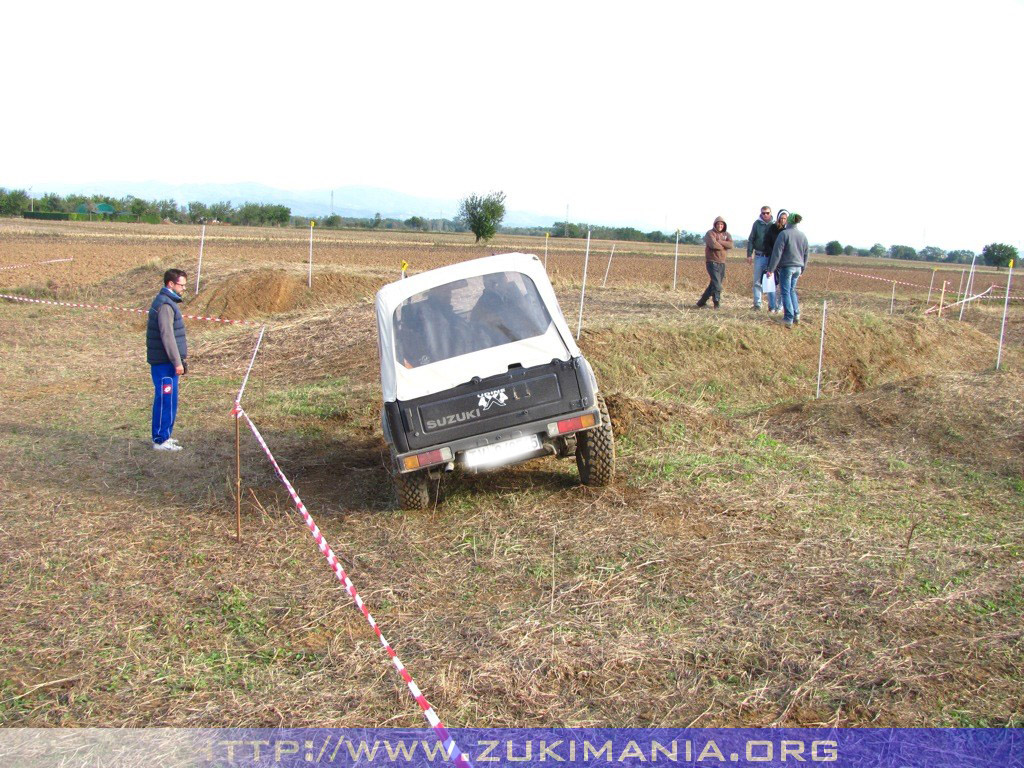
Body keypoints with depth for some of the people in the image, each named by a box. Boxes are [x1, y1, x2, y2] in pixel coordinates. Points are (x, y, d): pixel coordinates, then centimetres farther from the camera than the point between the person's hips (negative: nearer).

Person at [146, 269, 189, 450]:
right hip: (164, 362, -10)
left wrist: (179, 360, 22)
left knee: (166, 400, 16)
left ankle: (163, 436, 24)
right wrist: (177, 362, -19)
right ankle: (161, 441, 1)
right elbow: (167, 336, -21)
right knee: (166, 401, -5)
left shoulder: (168, 302, 16)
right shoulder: (165, 305, -16)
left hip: (166, 362, 10)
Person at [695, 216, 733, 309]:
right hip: (712, 262, -6)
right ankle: (717, 303, -12)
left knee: (714, 284, 10)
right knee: (716, 284, -16)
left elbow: (730, 245, -6)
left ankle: (701, 302, 21)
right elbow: (713, 245, -21)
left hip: (722, 263, 6)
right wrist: (723, 246, -5)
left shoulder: (726, 234, 13)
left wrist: (719, 242, -15)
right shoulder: (710, 233, -4)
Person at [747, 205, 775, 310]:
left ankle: (772, 305, 7)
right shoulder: (757, 224, 2)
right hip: (759, 256, 1)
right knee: (757, 281, 5)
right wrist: (749, 254, -2)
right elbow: (751, 240, 5)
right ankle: (757, 304, 12)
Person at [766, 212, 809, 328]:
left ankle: (789, 319, -3)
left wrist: (771, 269, -10)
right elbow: (806, 254, 15)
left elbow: (777, 253, -13)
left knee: (786, 292, 1)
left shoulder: (784, 234, -12)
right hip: (798, 267, 6)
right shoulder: (803, 236, 7)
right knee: (792, 290, 20)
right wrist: (802, 269, 25)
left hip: (786, 267, -6)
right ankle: (796, 315, 16)